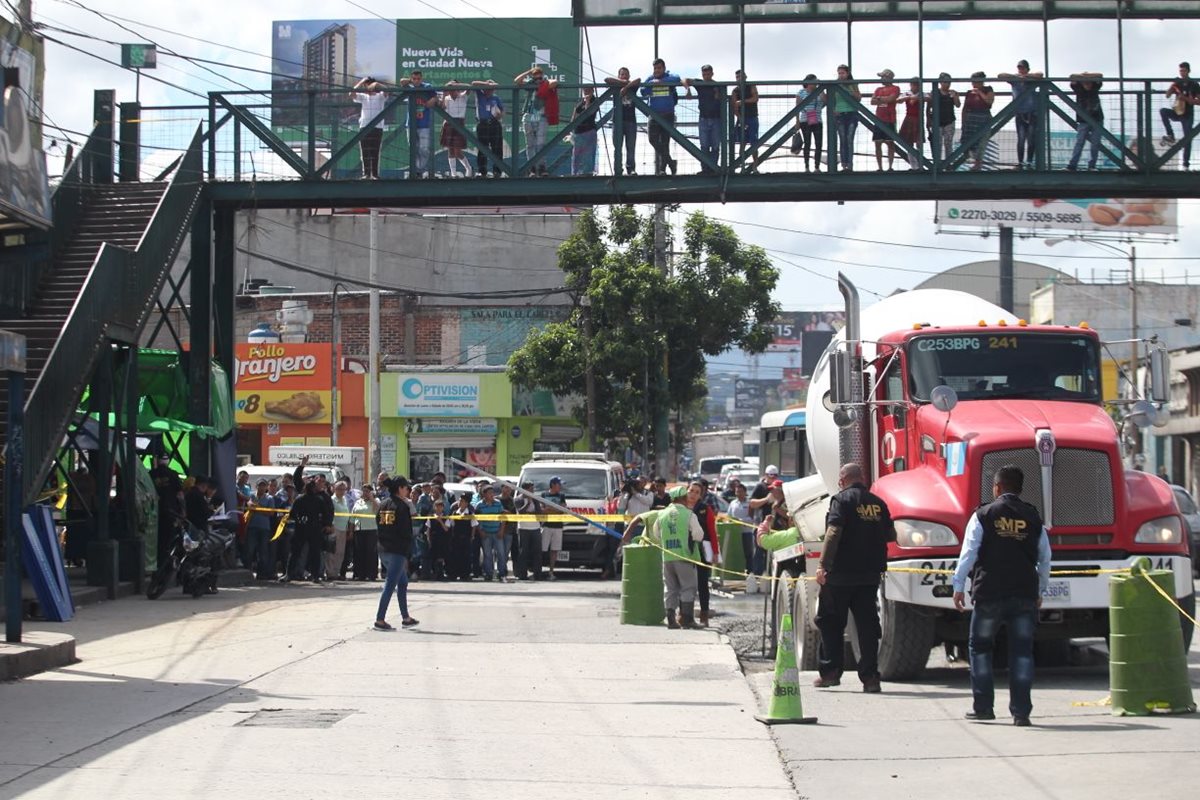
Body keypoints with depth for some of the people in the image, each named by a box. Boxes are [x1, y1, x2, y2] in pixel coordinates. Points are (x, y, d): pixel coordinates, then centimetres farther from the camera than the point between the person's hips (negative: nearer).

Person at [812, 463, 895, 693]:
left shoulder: (842, 500, -7)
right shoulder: (878, 503, 8)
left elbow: (834, 532, -17)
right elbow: (891, 535, 15)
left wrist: (822, 565, -18)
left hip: (841, 573, -4)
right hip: (870, 574, 4)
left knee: (830, 623, 8)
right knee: (867, 624, 6)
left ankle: (830, 671, 7)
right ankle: (870, 676, 3)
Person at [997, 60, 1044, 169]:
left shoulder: (1032, 79, 4)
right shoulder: (1014, 80, 7)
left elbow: (1040, 75, -15)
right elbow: (1000, 76, -1)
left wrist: (1026, 75, -16)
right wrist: (1015, 76, -10)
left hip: (1032, 113, 0)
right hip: (1020, 114, 0)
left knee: (1031, 139, -4)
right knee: (1021, 139, -4)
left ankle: (1029, 162, 4)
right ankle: (1020, 163, 0)